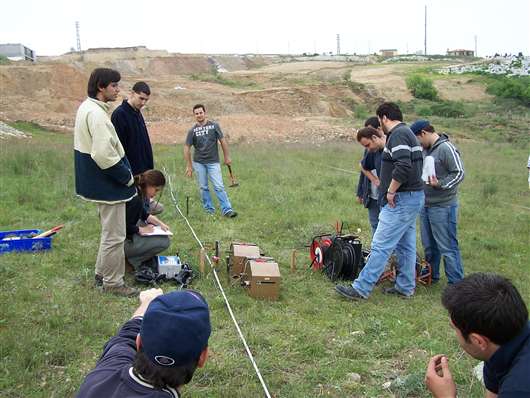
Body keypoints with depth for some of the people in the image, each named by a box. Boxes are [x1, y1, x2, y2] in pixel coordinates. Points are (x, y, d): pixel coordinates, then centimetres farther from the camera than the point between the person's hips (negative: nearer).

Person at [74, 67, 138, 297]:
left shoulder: (87, 108, 12)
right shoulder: (97, 114, -21)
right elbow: (104, 154, -28)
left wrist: (125, 173, 14)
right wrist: (127, 177, -15)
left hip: (101, 183, 11)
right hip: (109, 185, -11)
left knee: (109, 231, 23)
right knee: (115, 236, 1)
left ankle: (102, 274, 35)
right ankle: (113, 282, 12)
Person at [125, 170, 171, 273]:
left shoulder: (136, 189, 1)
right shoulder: (135, 199, -28)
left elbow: (143, 214, 17)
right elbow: (126, 227, -27)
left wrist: (158, 222, 7)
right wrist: (141, 230, -13)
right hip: (124, 242, -10)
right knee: (164, 241, -14)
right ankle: (134, 259, -3)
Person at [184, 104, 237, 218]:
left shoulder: (214, 126, -3)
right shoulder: (192, 131, -2)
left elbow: (222, 141, 4)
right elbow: (187, 148, 2)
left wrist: (227, 157, 5)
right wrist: (189, 166, 0)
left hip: (213, 162, -2)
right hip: (199, 163, 2)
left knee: (219, 186, -7)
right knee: (203, 187, 7)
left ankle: (227, 210, -7)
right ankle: (209, 210, 19)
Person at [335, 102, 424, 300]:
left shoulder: (398, 135, -15)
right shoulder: (408, 133, 18)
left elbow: (403, 166, -28)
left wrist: (391, 191, -18)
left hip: (401, 200, -11)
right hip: (413, 197, 11)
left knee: (381, 246, -8)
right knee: (406, 246, 16)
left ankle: (360, 288, -5)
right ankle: (405, 287, 24)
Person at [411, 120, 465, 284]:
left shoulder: (446, 148, -14)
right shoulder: (425, 149, 12)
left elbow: (459, 173, -17)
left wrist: (440, 184, -26)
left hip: (443, 207, -9)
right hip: (425, 205, 9)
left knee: (447, 247, -4)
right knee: (429, 246, 18)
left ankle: (456, 284, 4)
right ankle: (431, 276, 32)